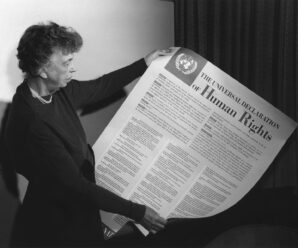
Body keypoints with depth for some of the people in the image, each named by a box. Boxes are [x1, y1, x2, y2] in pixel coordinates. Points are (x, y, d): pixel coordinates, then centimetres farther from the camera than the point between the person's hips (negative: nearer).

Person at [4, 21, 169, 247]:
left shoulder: (60, 91, -5)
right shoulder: (31, 124, -32)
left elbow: (99, 88, 16)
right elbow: (73, 185, -29)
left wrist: (144, 64, 21)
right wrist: (136, 212, -27)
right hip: (55, 228, -8)